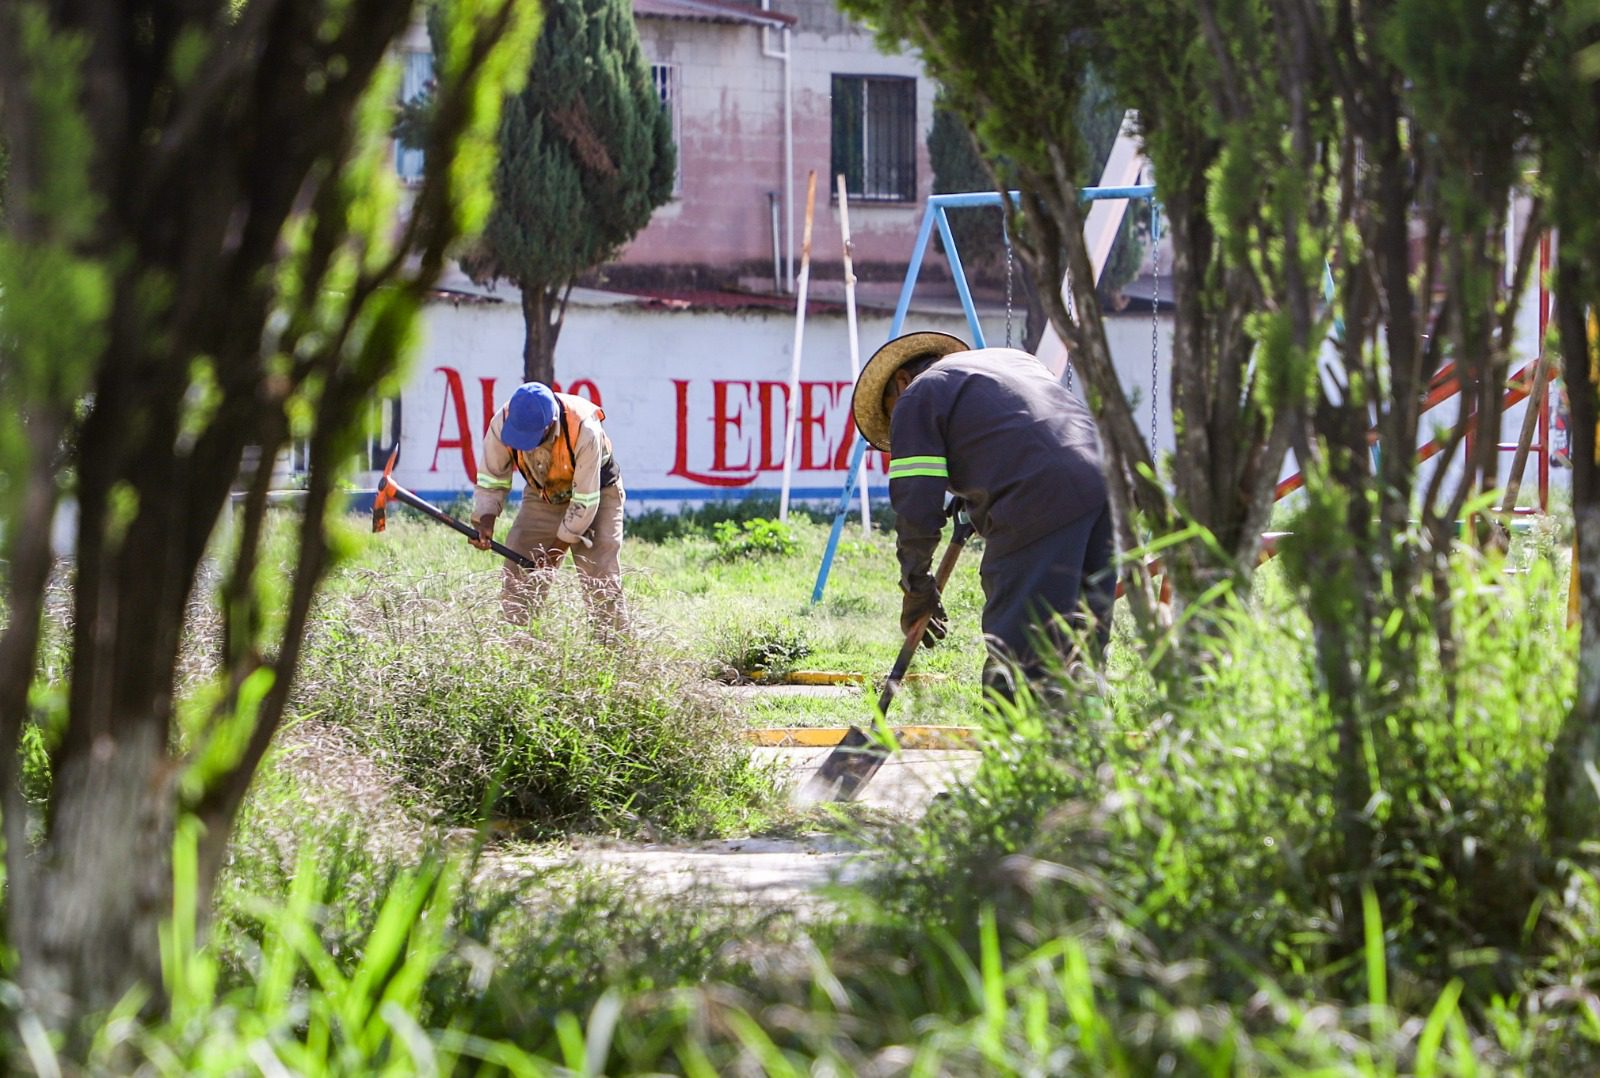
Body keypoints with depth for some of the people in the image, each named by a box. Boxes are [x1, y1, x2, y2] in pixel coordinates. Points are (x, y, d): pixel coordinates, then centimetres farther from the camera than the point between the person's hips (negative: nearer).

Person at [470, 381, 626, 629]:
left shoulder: (584, 431, -37)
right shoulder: (502, 424, -26)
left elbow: (584, 502, -28)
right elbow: (491, 480, -11)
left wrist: (557, 550, -22)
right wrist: (485, 522, -27)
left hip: (596, 493, -4)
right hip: (542, 497, 4)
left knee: (601, 581, -14)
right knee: (517, 577, -6)